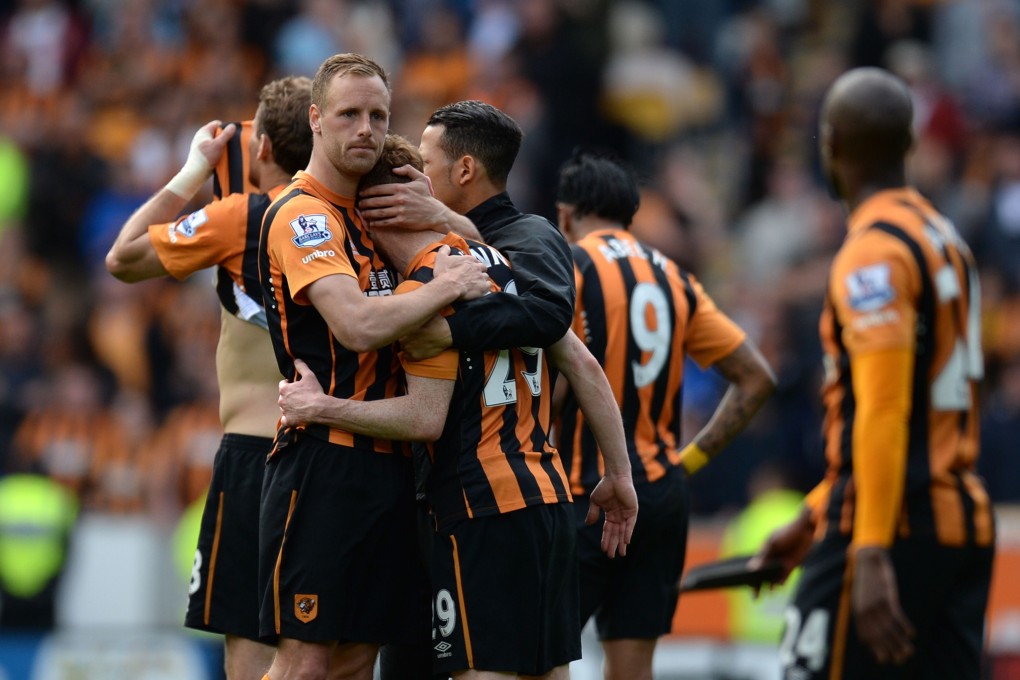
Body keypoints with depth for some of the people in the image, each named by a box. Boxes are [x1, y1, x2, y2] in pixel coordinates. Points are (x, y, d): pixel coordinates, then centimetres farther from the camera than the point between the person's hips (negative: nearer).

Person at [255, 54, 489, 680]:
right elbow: (358, 323, -24)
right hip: (325, 460, -9)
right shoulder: (303, 215, -10)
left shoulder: (370, 216, 18)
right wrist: (446, 287, -13)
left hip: (385, 462, 9)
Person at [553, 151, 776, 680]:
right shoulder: (672, 278, 14)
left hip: (592, 493, -6)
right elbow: (756, 378, 14)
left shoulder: (567, 268, -5)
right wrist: (693, 456, 14)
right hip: (663, 493, 6)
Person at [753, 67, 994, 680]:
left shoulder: (872, 254, -12)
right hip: (966, 522, 8)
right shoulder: (945, 237, 17)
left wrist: (871, 555, -26)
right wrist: (813, 516, 27)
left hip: (895, 526, -8)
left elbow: (883, 414, -21)